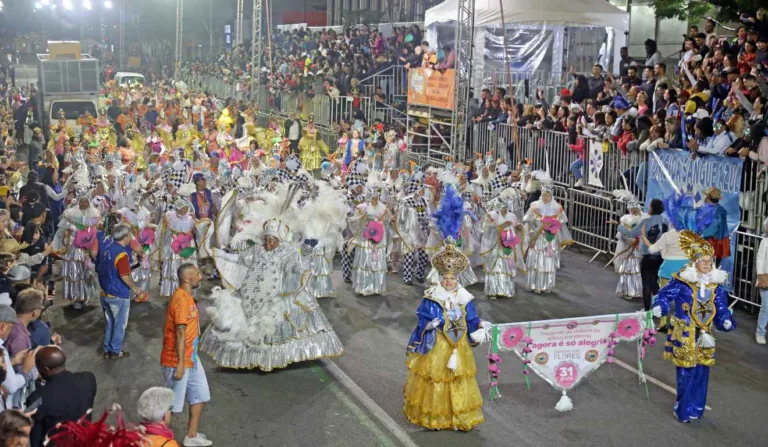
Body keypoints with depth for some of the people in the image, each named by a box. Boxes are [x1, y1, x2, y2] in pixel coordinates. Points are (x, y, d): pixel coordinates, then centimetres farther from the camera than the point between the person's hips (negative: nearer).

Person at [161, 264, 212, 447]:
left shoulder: (187, 296, 8)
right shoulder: (181, 300, -22)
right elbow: (180, 333, -24)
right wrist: (180, 363, -23)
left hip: (191, 358, 10)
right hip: (177, 360, -10)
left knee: (200, 395, 16)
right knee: (171, 404, 3)